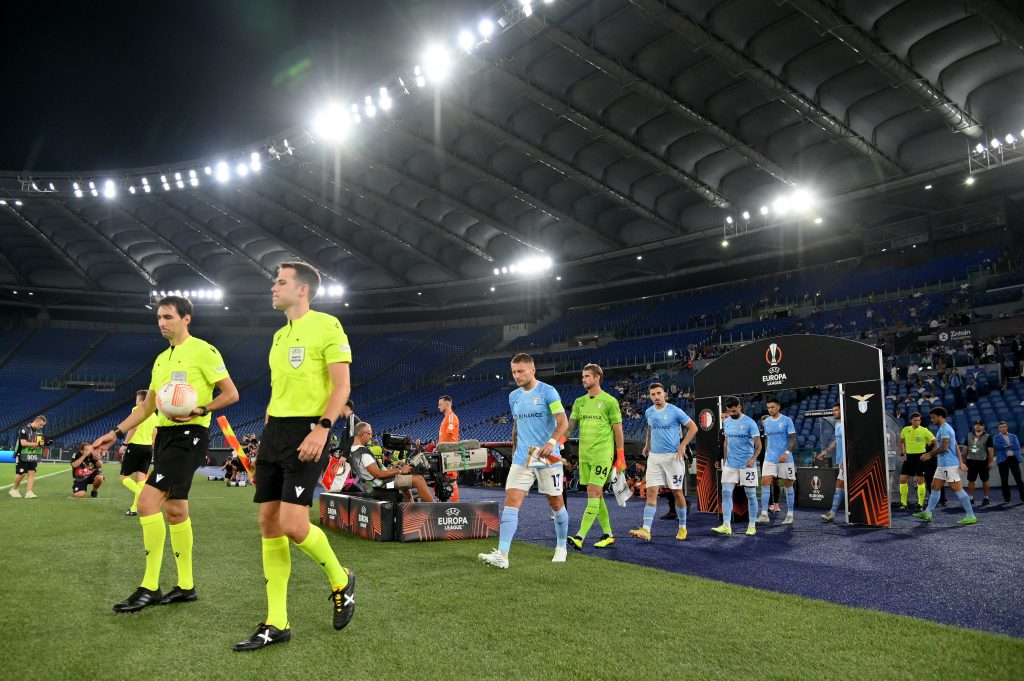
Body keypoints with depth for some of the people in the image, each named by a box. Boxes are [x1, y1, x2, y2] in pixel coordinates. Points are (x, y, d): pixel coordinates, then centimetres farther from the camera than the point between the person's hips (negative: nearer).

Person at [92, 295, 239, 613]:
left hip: (189, 434, -8)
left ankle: (150, 587, -7)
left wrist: (199, 411, -21)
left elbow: (231, 394, -9)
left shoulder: (203, 351, -6)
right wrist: (115, 433, 17)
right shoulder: (161, 359, 18)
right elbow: (147, 407, 24)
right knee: (173, 510, 9)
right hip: (164, 433, 8)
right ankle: (185, 586, 19)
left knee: (147, 501, -16)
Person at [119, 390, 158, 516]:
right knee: (140, 479, 5)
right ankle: (134, 508, 4)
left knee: (124, 477, 2)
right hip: (148, 448, 6)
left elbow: (134, 427, -18)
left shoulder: (137, 410, -5)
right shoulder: (154, 415, 15)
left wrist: (124, 444, -16)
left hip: (135, 446, -6)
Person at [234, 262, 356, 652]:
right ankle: (276, 624, 13)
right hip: (273, 430, 8)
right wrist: (265, 442, 20)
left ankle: (341, 580, 14)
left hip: (307, 432, -8)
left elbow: (342, 385, -13)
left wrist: (322, 428, -24)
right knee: (268, 523, 4)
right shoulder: (279, 336, 19)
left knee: (292, 524, -15)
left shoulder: (326, 326, -6)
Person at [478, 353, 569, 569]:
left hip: (548, 459, -4)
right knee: (511, 501, -10)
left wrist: (552, 442, -30)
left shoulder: (547, 392, -8)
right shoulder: (514, 396, 10)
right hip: (521, 460, 4)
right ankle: (502, 555, -15)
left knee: (556, 503, 8)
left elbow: (563, 423, -14)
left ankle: (561, 547, 30)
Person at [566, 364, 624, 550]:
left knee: (593, 493, -11)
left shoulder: (609, 401, -3)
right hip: (584, 455, 6)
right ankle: (608, 534, 21)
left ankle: (580, 537, -16)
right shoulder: (579, 402, 13)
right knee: (596, 495, 10)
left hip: (602, 455, -6)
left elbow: (618, 429, -2)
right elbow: (571, 425, 9)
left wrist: (621, 456, -5)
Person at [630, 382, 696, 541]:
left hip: (673, 456, -4)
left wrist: (683, 445, -10)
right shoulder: (649, 412, 7)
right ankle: (646, 530, -13)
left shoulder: (675, 411, -8)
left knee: (677, 493, 6)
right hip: (654, 457, 4)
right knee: (651, 492, -7)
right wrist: (647, 445, 19)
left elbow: (693, 427, -3)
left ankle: (682, 527, 23)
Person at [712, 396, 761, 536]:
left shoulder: (750, 423, -9)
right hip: (730, 465, 5)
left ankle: (752, 525, 15)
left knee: (751, 495, 4)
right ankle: (726, 526, -5)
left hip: (747, 465, -5)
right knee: (726, 492, -4)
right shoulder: (726, 422, 8)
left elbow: (758, 444, -11)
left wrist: (753, 459, -25)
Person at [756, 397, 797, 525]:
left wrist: (787, 452, -21)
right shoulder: (766, 422, 10)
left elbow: (793, 439, -8)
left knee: (788, 485, 5)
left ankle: (790, 515, 16)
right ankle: (764, 514, -8)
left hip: (785, 458, -4)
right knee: (765, 483, -8)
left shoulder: (787, 420, -5)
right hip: (770, 458, 4)